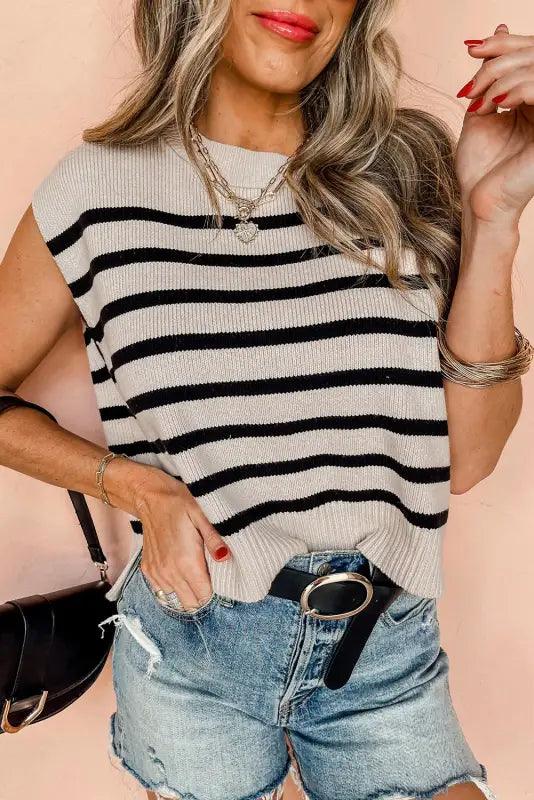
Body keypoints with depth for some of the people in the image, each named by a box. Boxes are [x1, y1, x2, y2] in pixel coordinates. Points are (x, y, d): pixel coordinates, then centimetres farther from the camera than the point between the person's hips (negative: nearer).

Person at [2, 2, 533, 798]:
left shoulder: (406, 175, -4)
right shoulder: (100, 189, -8)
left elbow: (464, 458, -7)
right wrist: (135, 485, -12)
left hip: (389, 649, 2)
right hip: (192, 649, -1)